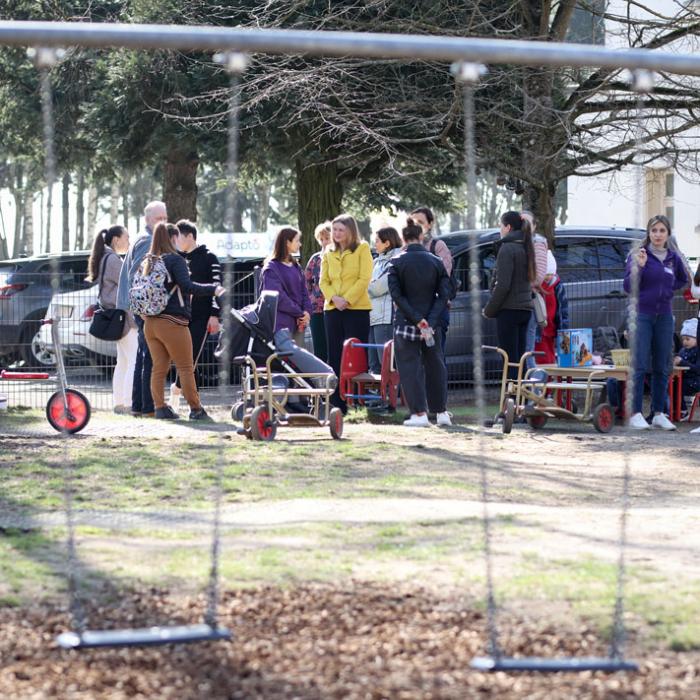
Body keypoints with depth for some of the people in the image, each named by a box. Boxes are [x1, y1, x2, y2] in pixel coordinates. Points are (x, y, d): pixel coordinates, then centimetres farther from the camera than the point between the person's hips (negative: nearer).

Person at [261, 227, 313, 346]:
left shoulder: (295, 266, 16)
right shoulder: (271, 268, -7)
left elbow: (304, 292, 15)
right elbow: (278, 297, -14)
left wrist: (307, 312, -4)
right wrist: (300, 313, -12)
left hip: (298, 323, 7)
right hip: (281, 324, -7)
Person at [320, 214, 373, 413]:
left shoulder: (362, 248, 0)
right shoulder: (328, 252, 14)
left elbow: (364, 278, -7)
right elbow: (324, 280, 10)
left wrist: (347, 299, -15)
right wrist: (334, 298, -9)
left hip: (357, 308, -5)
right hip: (332, 308, 5)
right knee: (335, 357, 4)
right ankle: (337, 404, 6)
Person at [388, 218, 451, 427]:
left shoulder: (397, 263, -5)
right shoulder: (436, 262, 2)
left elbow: (397, 295, -12)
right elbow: (444, 294, -5)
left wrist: (417, 319, -14)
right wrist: (430, 322, -11)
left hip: (405, 322, -3)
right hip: (431, 324, 3)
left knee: (409, 366, 1)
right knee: (434, 365, 15)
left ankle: (419, 413, -6)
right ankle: (441, 411, 17)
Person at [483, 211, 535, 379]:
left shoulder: (507, 248, -12)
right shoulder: (525, 248, 14)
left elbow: (503, 285, -18)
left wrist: (489, 309, -8)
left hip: (509, 309, -8)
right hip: (525, 308, 8)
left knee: (510, 360, -7)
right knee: (520, 360, 11)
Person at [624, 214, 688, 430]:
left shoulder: (673, 258, 7)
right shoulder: (637, 255, -4)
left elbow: (683, 280, 26)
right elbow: (628, 287, -9)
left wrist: (668, 289, 9)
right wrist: (639, 266, -22)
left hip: (664, 317, 4)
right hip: (642, 315, -4)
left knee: (662, 368, 6)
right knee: (640, 366, -9)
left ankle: (659, 414, 12)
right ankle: (636, 414, -8)